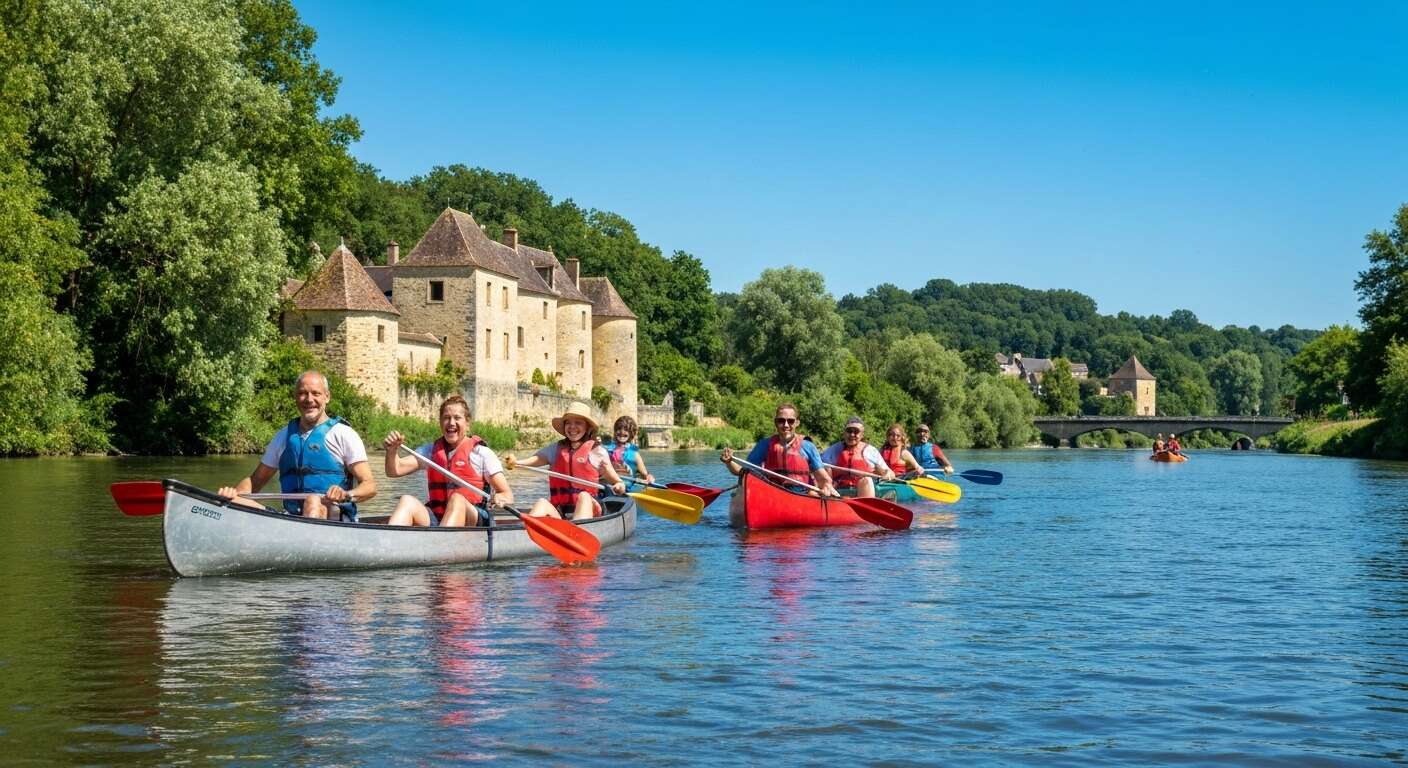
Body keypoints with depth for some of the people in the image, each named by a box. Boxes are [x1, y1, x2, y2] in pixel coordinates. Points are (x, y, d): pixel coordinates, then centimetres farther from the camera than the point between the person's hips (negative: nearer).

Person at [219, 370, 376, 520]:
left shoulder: (343, 434, 4)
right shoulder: (283, 436, 19)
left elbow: (370, 486, -2)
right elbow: (256, 480, 24)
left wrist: (347, 495, -25)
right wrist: (234, 491, 1)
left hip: (336, 517, -4)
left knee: (313, 501, -39)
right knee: (234, 503, -17)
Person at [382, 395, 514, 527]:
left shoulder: (482, 453, 4)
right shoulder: (430, 451, 18)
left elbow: (508, 495, -2)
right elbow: (394, 470, 7)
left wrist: (499, 499, -26)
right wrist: (392, 450, -14)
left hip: (472, 521, -3)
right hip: (434, 519, 4)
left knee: (457, 500, -34)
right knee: (407, 501, -23)